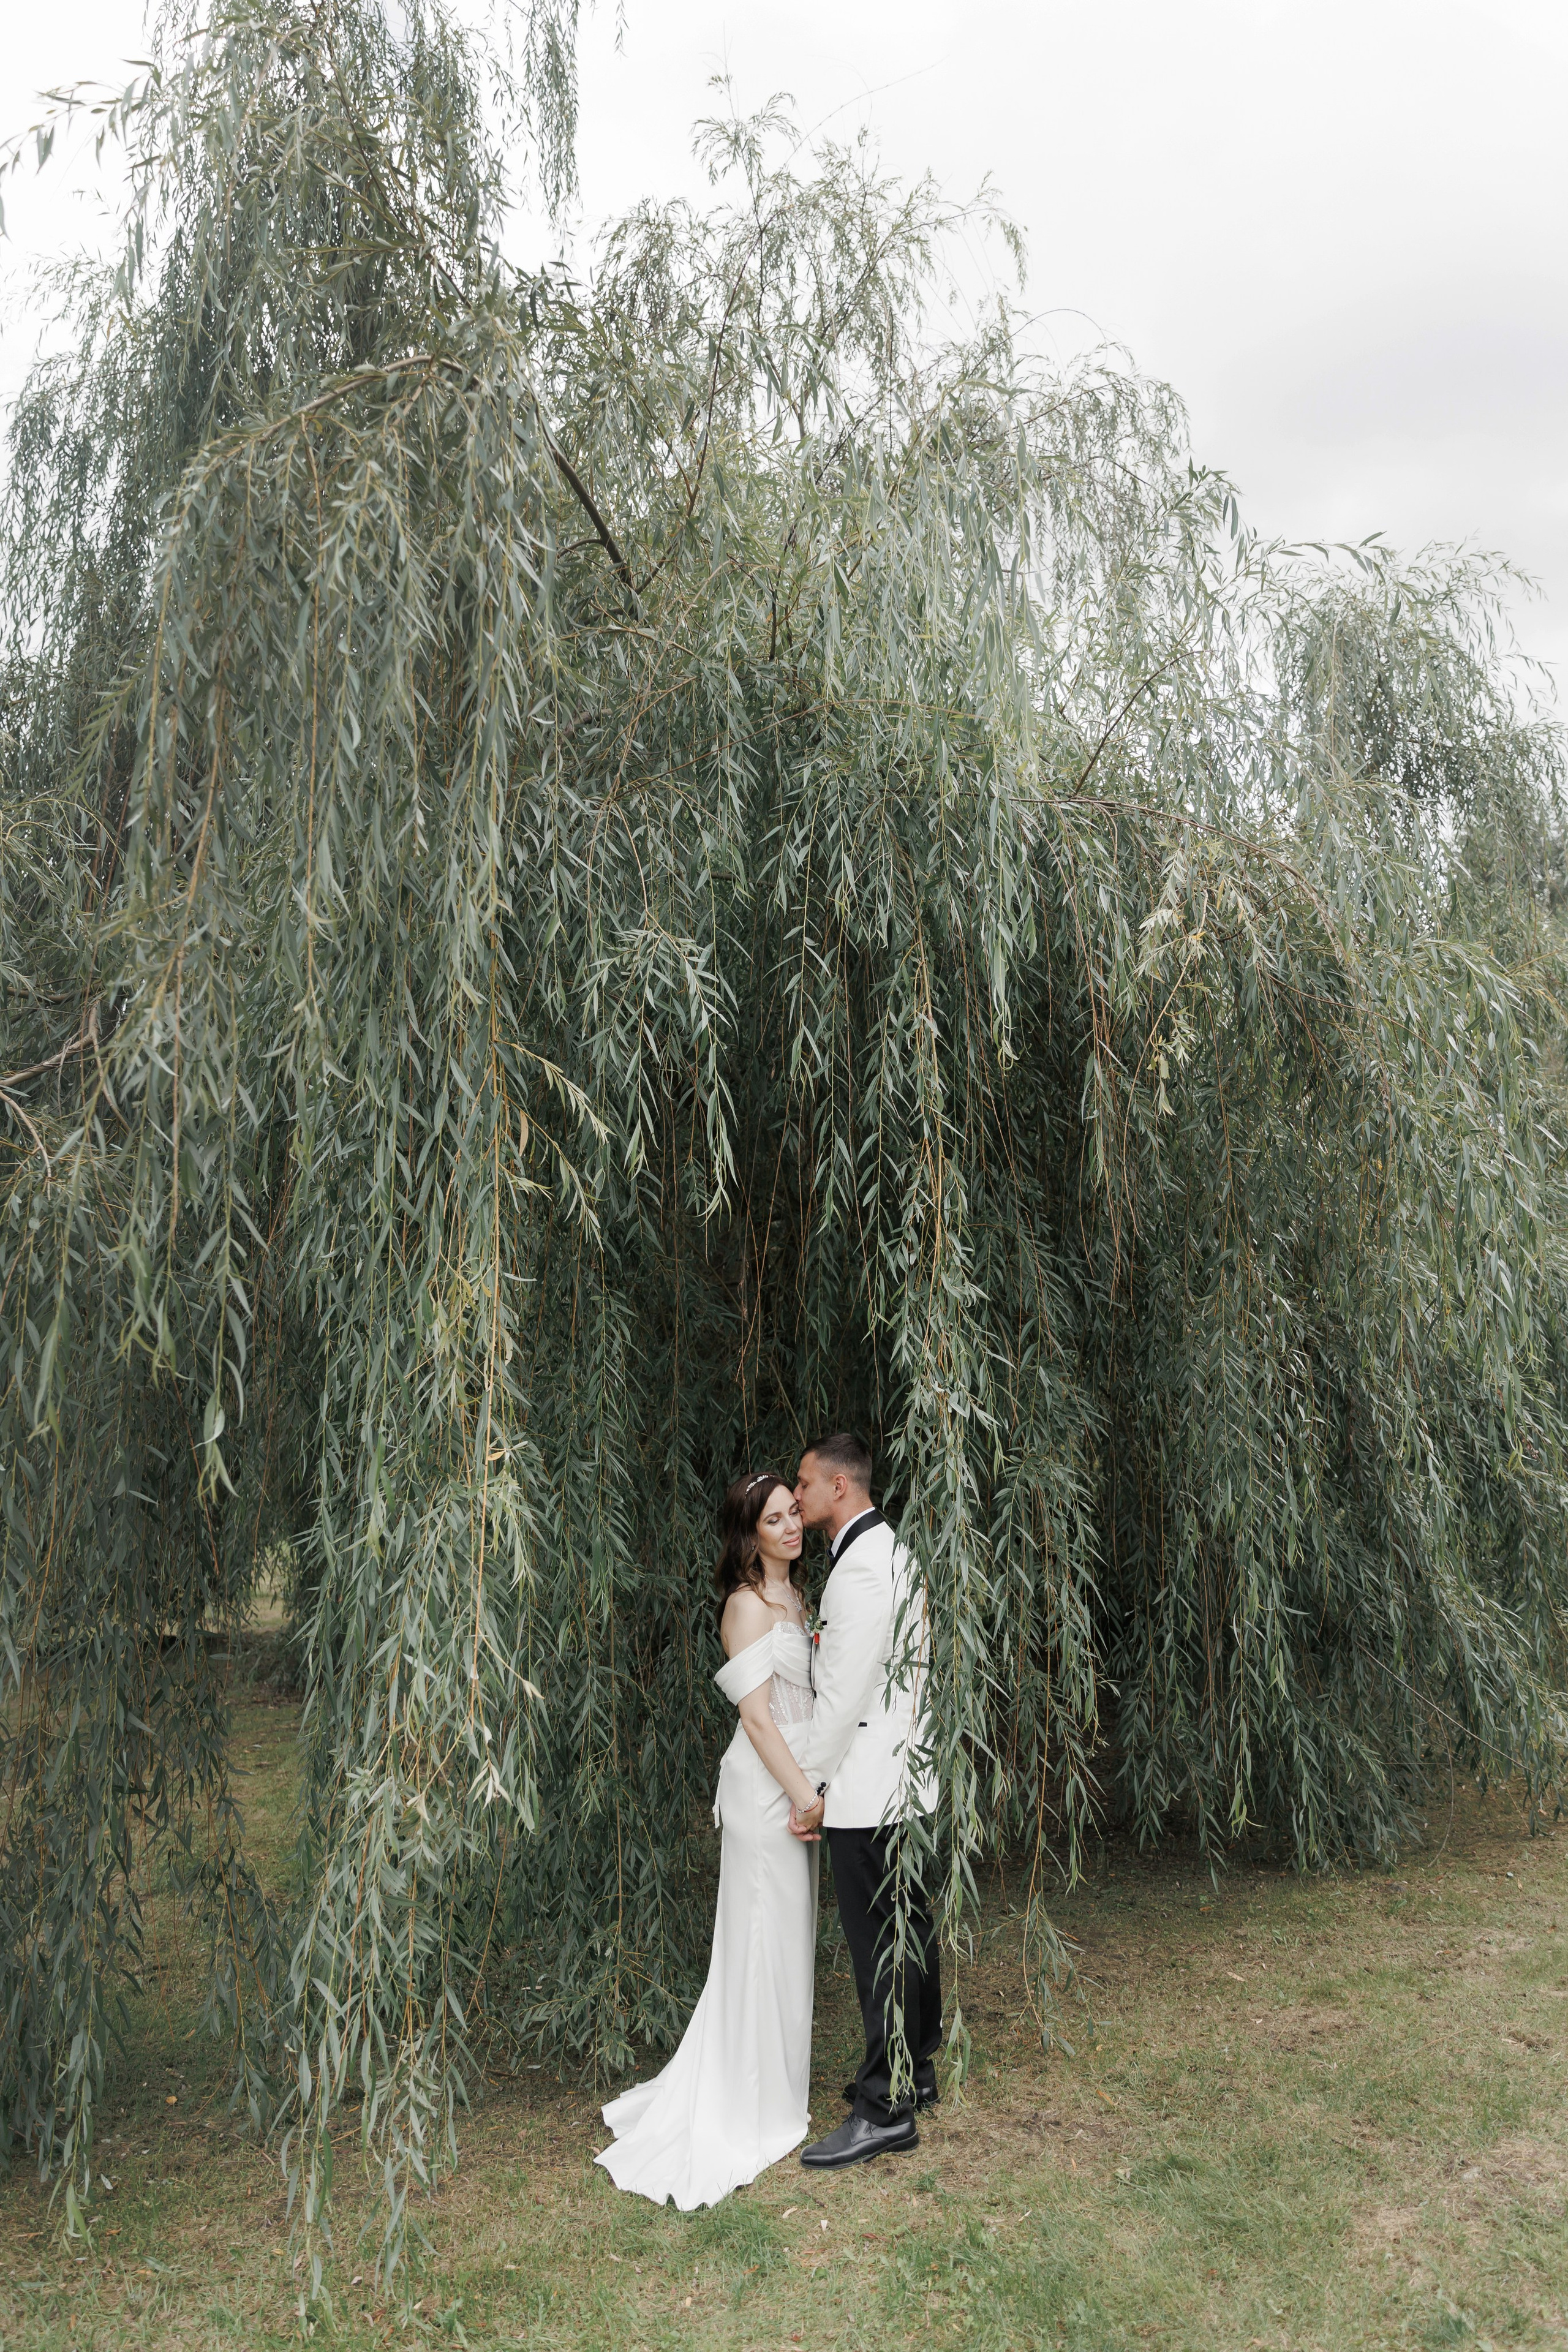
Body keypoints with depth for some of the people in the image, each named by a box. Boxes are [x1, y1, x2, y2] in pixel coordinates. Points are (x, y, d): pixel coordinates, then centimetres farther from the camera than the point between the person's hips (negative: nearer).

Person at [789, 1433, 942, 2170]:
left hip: (864, 1786, -10)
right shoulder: (885, 1551, 12)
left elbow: (846, 1691, -22)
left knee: (878, 1943, -2)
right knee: (906, 1924, 19)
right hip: (896, 1776, 11)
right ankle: (915, 2072, 32)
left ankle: (886, 2110, 8)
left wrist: (810, 1785, -14)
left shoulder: (861, 1568, -21)